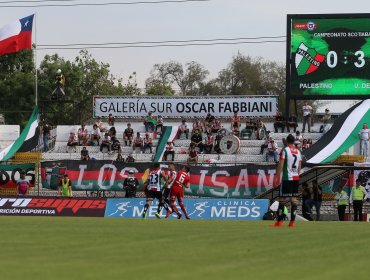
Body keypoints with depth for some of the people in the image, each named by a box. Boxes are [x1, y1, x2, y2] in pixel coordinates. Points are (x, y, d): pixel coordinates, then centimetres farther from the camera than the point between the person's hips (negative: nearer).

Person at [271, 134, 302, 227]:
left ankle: (279, 221, -5)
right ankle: (292, 221, 2)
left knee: (282, 199, -2)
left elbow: (280, 166, -11)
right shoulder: (298, 152, 11)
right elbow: (299, 167, 14)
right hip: (296, 178, 6)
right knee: (293, 199, 5)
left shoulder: (284, 150, -8)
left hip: (286, 178, -6)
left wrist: (276, 178, -8)